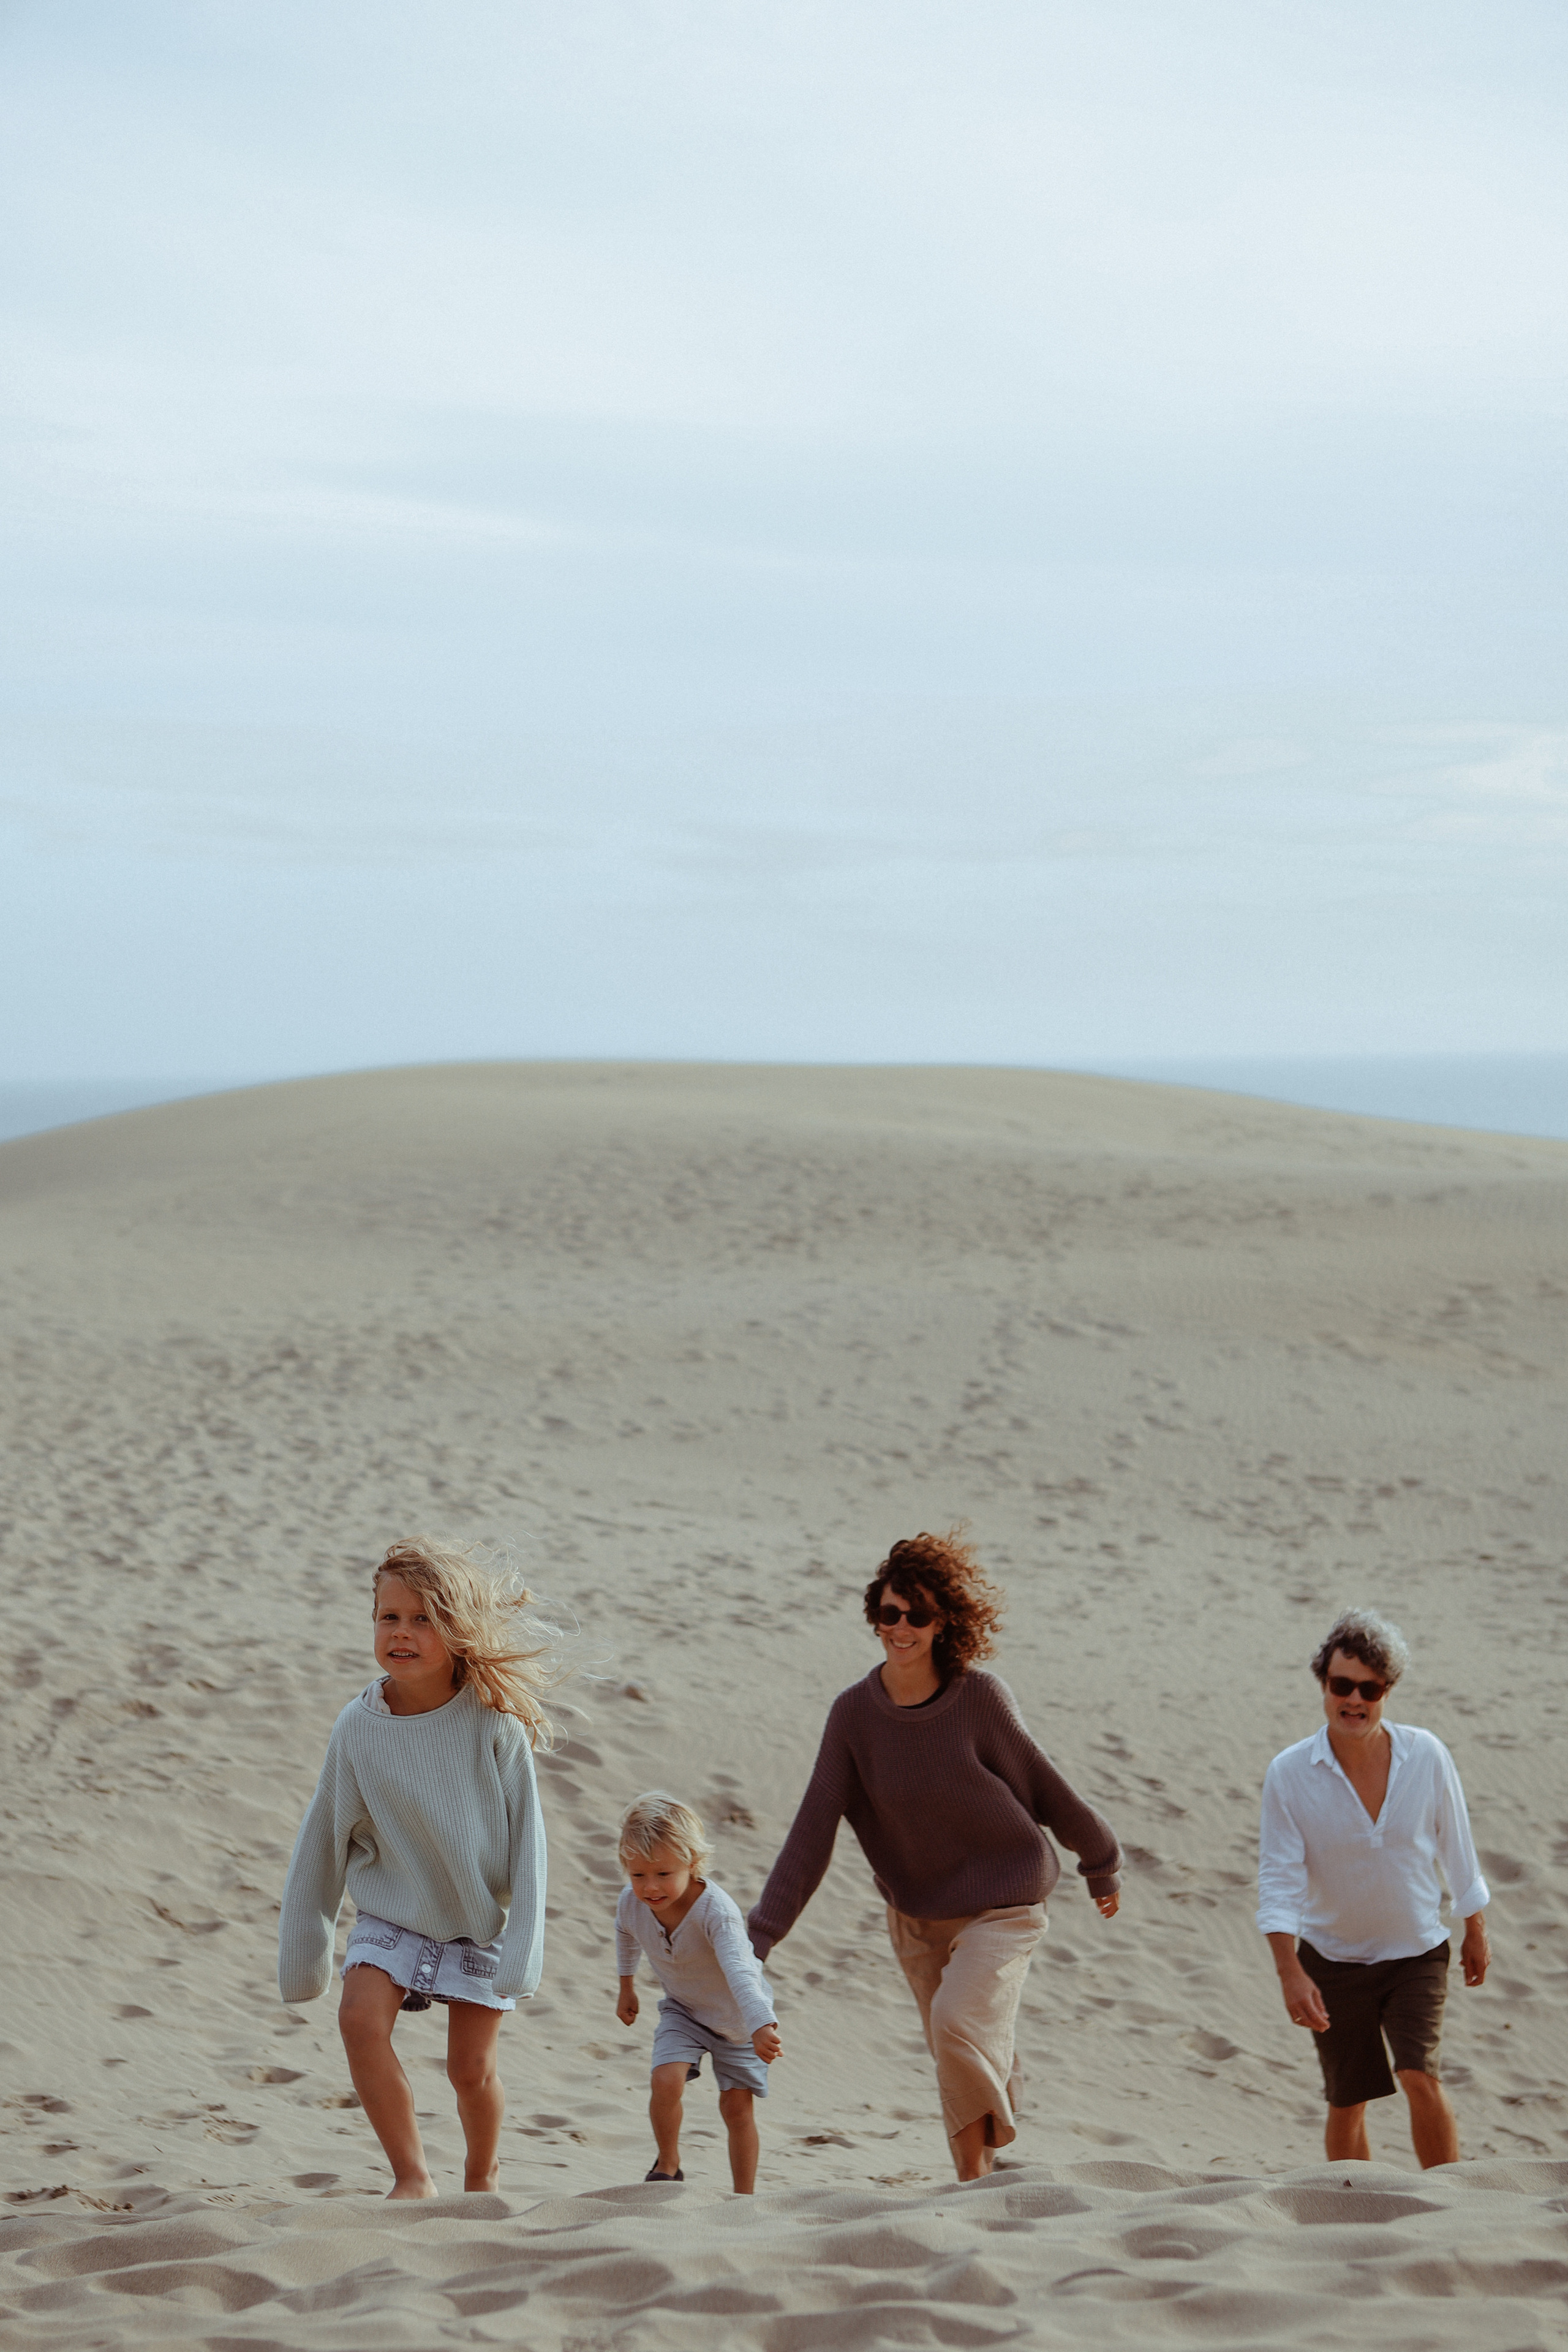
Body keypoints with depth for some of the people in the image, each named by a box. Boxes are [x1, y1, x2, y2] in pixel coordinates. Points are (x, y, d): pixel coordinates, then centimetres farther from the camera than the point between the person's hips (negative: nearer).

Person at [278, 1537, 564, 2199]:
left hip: (479, 1920, -1)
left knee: (471, 2068, 2)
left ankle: (482, 2174, 32)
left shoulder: (494, 1725, -17)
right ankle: (412, 2176, -11)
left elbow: (527, 1838, -11)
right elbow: (324, 1841, 0)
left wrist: (522, 1946, -16)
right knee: (360, 2018, -22)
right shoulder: (358, 1727, -12)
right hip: (391, 1914, 1)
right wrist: (303, 1950, 4)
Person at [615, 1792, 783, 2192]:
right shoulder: (632, 1902, -21)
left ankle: (745, 2195, 17)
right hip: (683, 2009, 3)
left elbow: (739, 1972, -53)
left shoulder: (717, 1911, -38)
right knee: (666, 2080, -19)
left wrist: (761, 2025, -68)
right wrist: (627, 1987, 18)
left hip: (737, 2016, -3)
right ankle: (668, 2167, 5)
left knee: (736, 2104, 0)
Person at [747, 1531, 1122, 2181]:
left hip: (1001, 1902, -4)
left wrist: (1103, 1864, 10)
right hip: (915, 1912, 4)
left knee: (958, 2021, -23)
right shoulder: (854, 1712, -10)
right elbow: (813, 1828, -9)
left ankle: (975, 2170, -6)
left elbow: (1042, 1788, -4)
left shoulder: (979, 1698, -18)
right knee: (963, 2059, 12)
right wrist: (761, 1934, -15)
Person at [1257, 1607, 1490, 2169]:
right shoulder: (1289, 1774, -15)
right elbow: (1279, 1880, -15)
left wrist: (1476, 1931, 13)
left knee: (1420, 2077, -18)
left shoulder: (1426, 1756, -11)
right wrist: (1291, 1973, -25)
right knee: (1346, 2105, 8)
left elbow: (1455, 1846, 3)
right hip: (1334, 1960, 0)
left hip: (1416, 1954, 0)